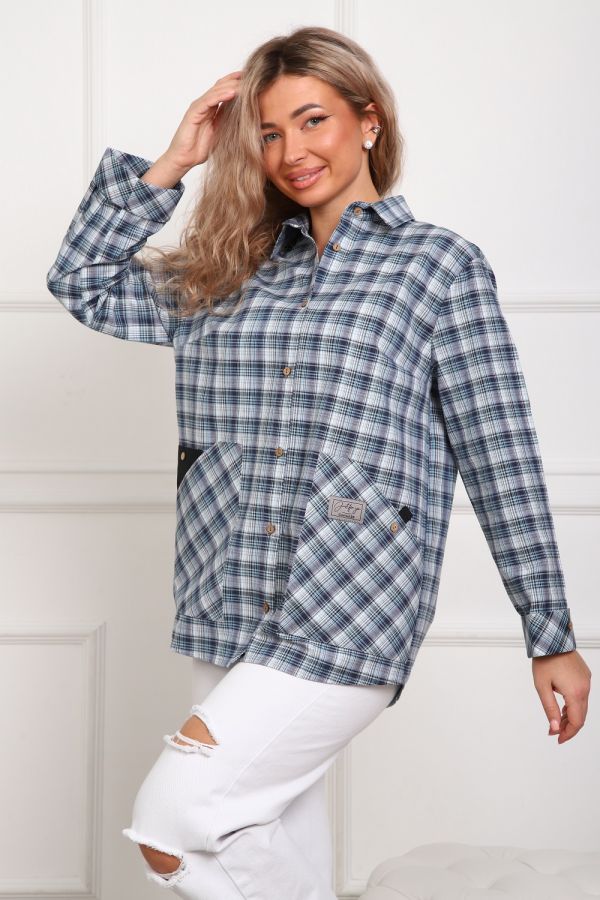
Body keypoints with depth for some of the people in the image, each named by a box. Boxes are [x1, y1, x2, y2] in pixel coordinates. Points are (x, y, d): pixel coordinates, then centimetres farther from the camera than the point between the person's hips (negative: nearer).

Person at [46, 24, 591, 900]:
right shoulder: (231, 273, 14)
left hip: (352, 613, -5)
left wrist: (552, 636, -1)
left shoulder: (440, 263, 1)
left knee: (172, 820, -14)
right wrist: (172, 163, 9)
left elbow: (501, 458, -2)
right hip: (232, 614, 5)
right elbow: (84, 283, 15)